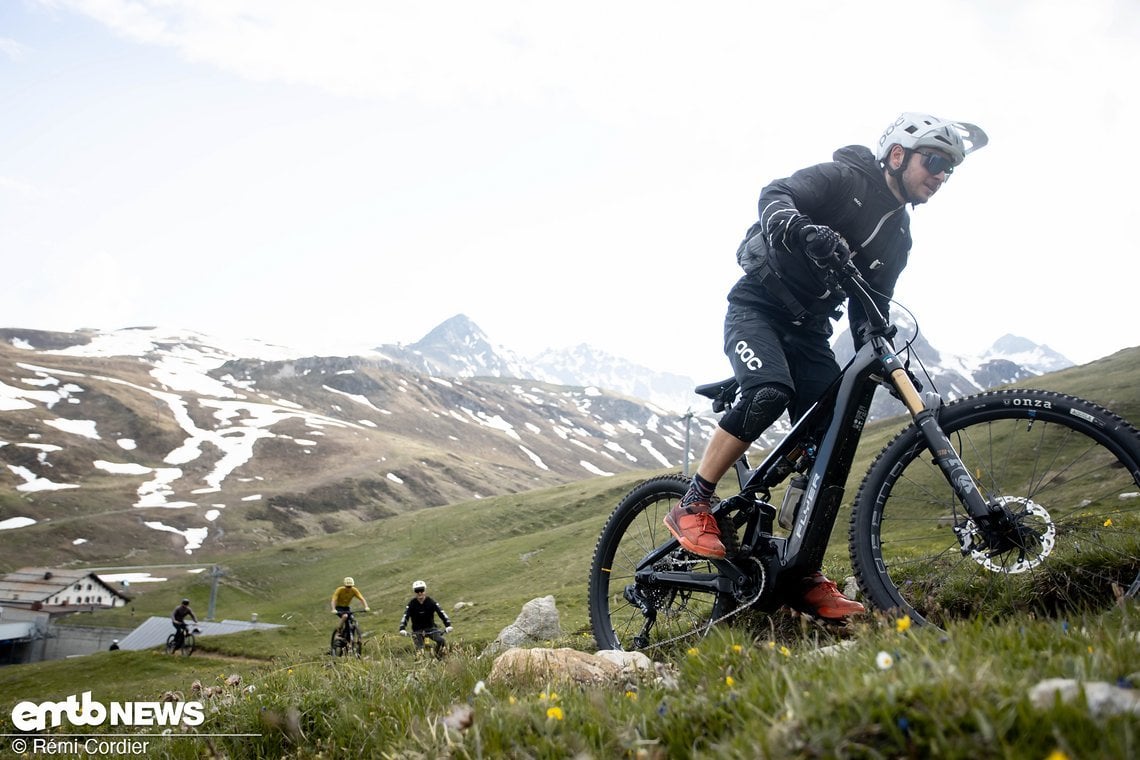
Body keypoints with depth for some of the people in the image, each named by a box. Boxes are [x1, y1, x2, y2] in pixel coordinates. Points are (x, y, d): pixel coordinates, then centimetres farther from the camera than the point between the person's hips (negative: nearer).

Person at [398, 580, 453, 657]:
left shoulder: (431, 602, -10)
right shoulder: (411, 604, -10)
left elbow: (441, 613, -18)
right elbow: (405, 616, -20)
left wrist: (448, 625, -32)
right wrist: (402, 629, -38)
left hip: (430, 628, 1)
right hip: (417, 630, 0)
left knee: (442, 641, -23)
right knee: (419, 650, -19)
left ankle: (439, 657, -1)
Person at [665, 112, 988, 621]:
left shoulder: (898, 237, 13)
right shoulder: (843, 178, -7)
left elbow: (870, 310, 15)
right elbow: (775, 197, -24)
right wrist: (806, 231, -46)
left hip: (808, 329, 7)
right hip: (757, 307, -7)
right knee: (770, 393, -35)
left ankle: (805, 577, 1)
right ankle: (691, 508, -20)